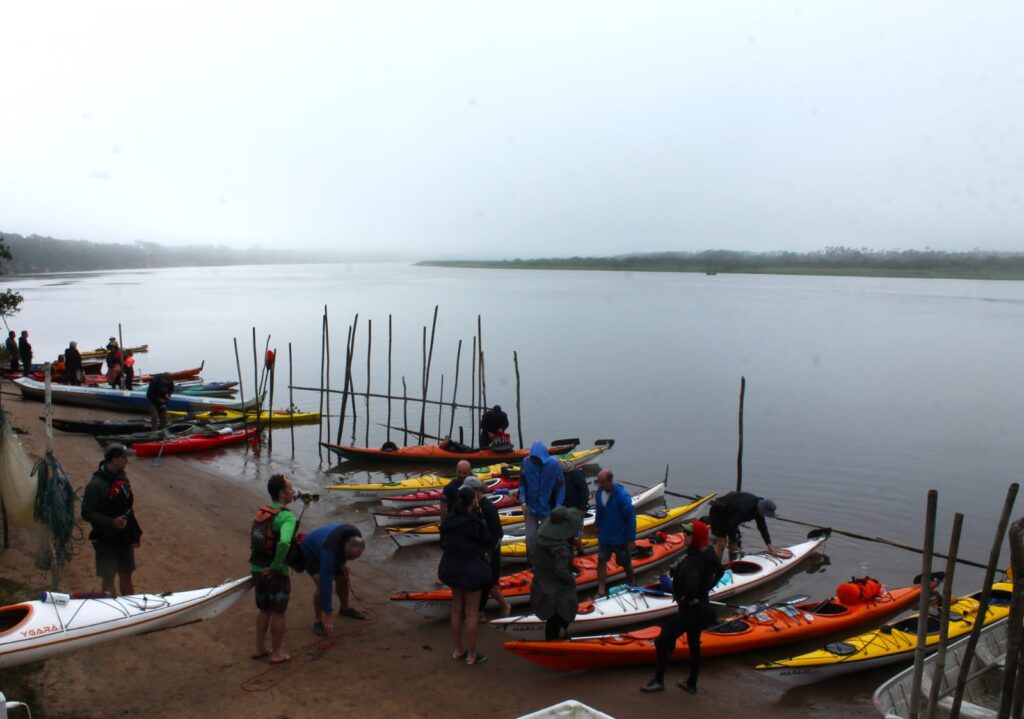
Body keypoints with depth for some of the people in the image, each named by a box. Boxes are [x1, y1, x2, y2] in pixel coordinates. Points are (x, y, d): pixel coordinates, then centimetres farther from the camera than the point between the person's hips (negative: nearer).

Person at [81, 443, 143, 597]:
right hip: (106, 540, -6)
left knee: (126, 576, 15)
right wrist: (111, 522, -30)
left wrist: (136, 532, 15)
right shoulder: (96, 484, -18)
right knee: (108, 578, 6)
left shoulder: (122, 478, 5)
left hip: (124, 538, 7)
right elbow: (87, 513, -19)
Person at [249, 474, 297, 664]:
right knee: (278, 613, 9)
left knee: (264, 610, 22)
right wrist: (276, 566, -25)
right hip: (275, 573, -7)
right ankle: (276, 654, 21)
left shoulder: (261, 512, 4)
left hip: (257, 569, 7)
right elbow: (284, 543, -37)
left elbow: (254, 539, 13)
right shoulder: (287, 517, -21)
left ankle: (260, 649, 34)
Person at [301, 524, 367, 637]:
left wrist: (343, 561, -11)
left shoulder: (356, 537, -28)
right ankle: (318, 621, -7)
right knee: (322, 584, -23)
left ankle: (345, 608, 35)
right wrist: (328, 614, -42)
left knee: (343, 579, 8)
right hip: (311, 552, -6)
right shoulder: (330, 551, -45)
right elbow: (326, 582, -43)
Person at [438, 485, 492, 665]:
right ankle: (471, 655, 14)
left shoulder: (448, 520, -3)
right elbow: (488, 542, -7)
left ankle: (457, 650, 29)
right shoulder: (475, 523, -23)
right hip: (472, 571, -6)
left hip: (452, 569, 7)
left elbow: (443, 544, 6)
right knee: (471, 613, 5)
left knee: (457, 609, 19)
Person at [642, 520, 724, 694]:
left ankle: (658, 681, 13)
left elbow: (691, 585, -47)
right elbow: (719, 572, 17)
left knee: (662, 641, 1)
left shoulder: (692, 560, -31)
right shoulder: (708, 554, -3)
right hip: (701, 607, 9)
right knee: (694, 644, 22)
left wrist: (687, 598, -25)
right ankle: (691, 684, 35)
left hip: (690, 609, -9)